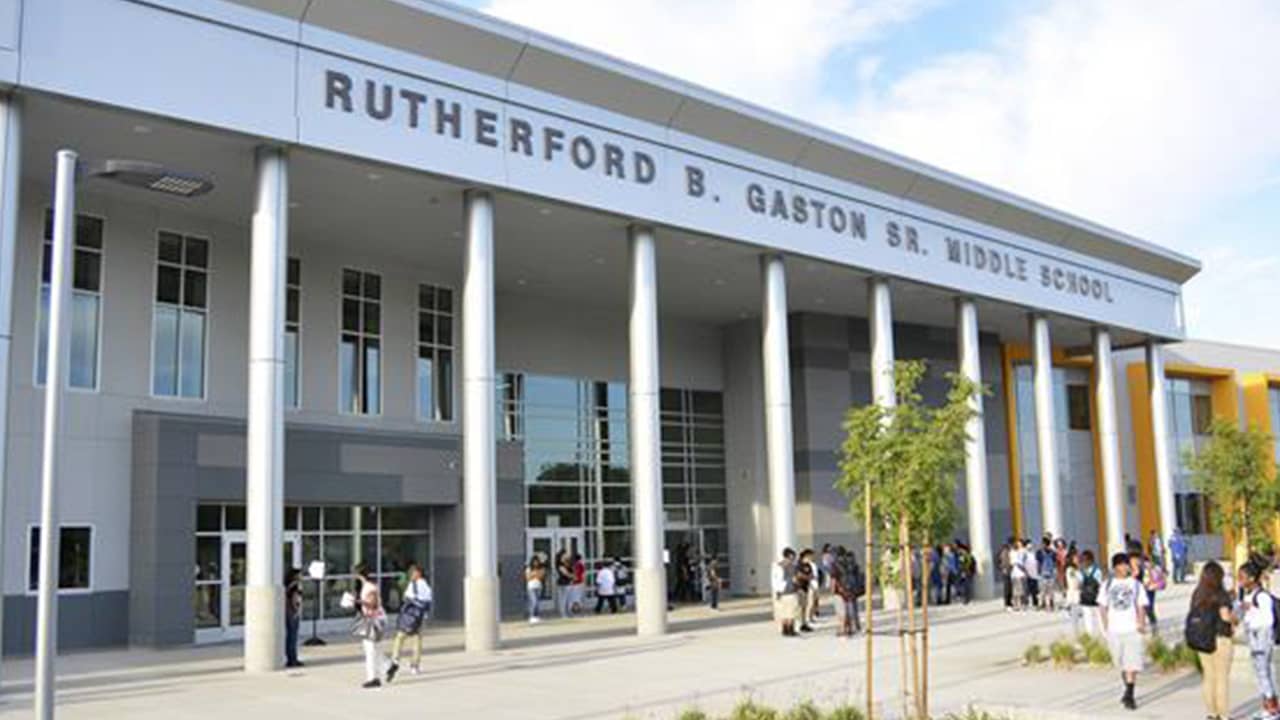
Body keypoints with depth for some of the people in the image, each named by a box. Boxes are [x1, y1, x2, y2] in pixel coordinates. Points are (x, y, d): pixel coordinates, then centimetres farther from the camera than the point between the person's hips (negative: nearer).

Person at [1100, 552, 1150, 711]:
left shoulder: (1136, 584, 3)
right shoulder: (1108, 585, 6)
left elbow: (1141, 607, 2)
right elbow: (1103, 606, 8)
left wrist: (1142, 623, -12)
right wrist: (1106, 626, -1)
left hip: (1132, 629, -2)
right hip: (1114, 630, 2)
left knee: (1132, 663, -10)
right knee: (1121, 664, 12)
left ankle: (1129, 696, -6)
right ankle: (1128, 692, 29)